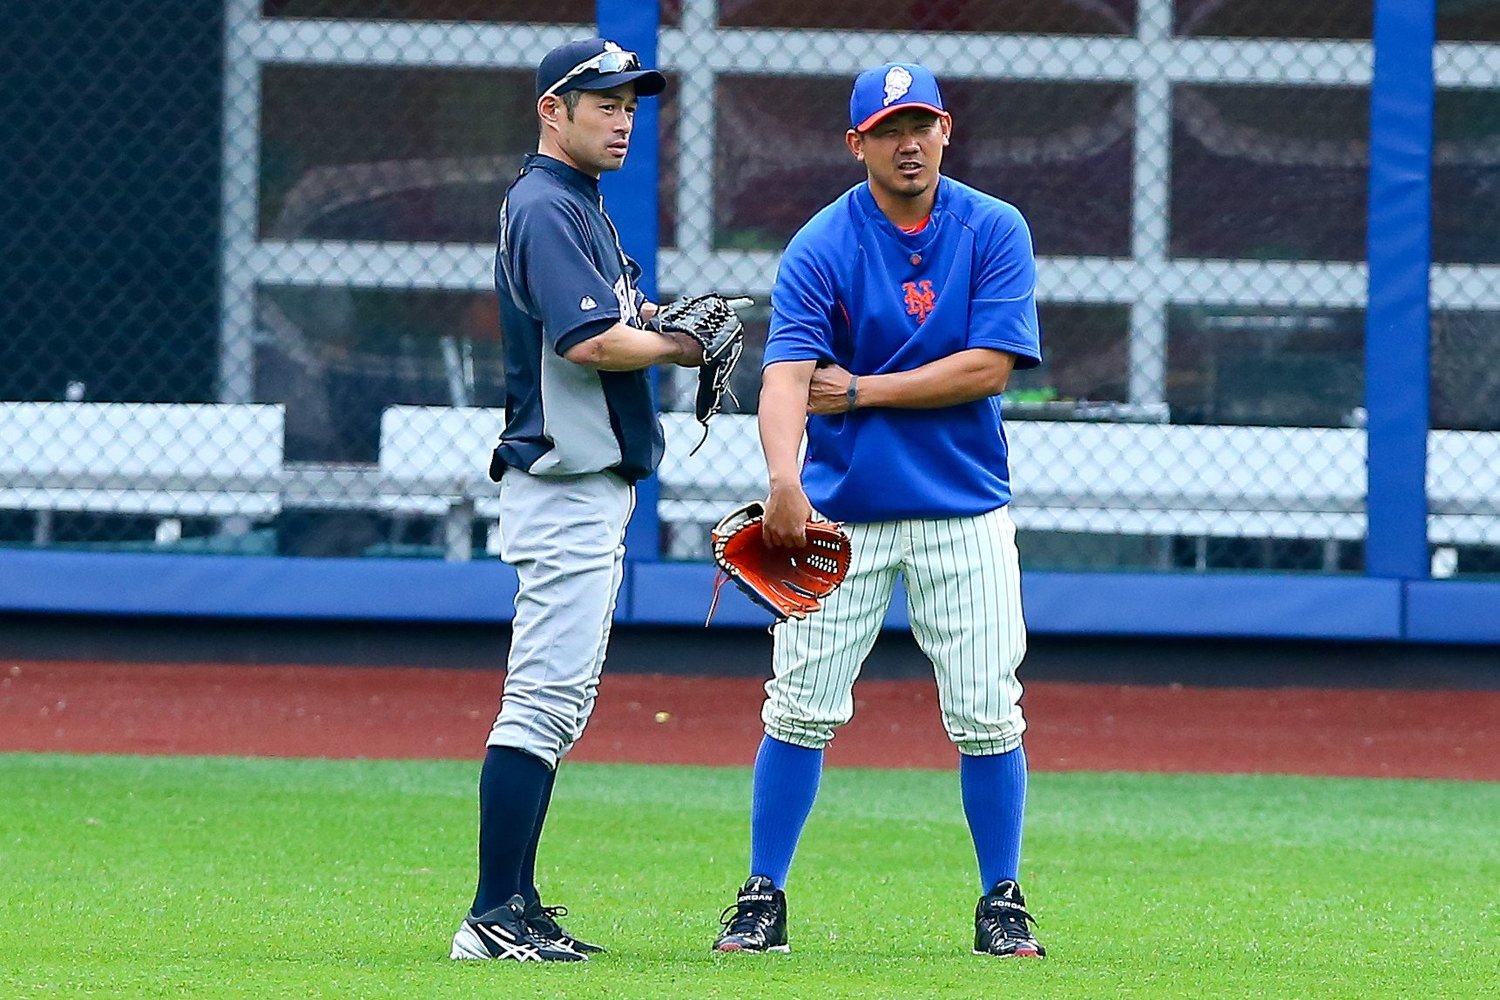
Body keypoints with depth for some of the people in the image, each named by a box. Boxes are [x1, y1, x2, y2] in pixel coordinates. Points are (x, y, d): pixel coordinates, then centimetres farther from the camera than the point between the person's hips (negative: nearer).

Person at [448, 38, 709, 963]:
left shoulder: (580, 205, 18)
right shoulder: (546, 208, -14)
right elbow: (591, 342, -23)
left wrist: (664, 318, 4)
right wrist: (687, 347, -9)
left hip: (595, 486, 11)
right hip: (565, 482, -11)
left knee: (559, 706, 12)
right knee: (546, 700, -13)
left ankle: (517, 911, 15)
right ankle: (494, 920, -14)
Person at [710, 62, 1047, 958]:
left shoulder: (995, 233, -2)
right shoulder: (821, 248, -6)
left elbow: (990, 367, -10)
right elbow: (787, 372, -19)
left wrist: (863, 391, -13)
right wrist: (784, 479, -37)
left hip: (965, 510, 0)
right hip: (841, 512, 0)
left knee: (987, 715, 0)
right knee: (800, 709, -2)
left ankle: (1003, 904, 12)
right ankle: (764, 901, 7)